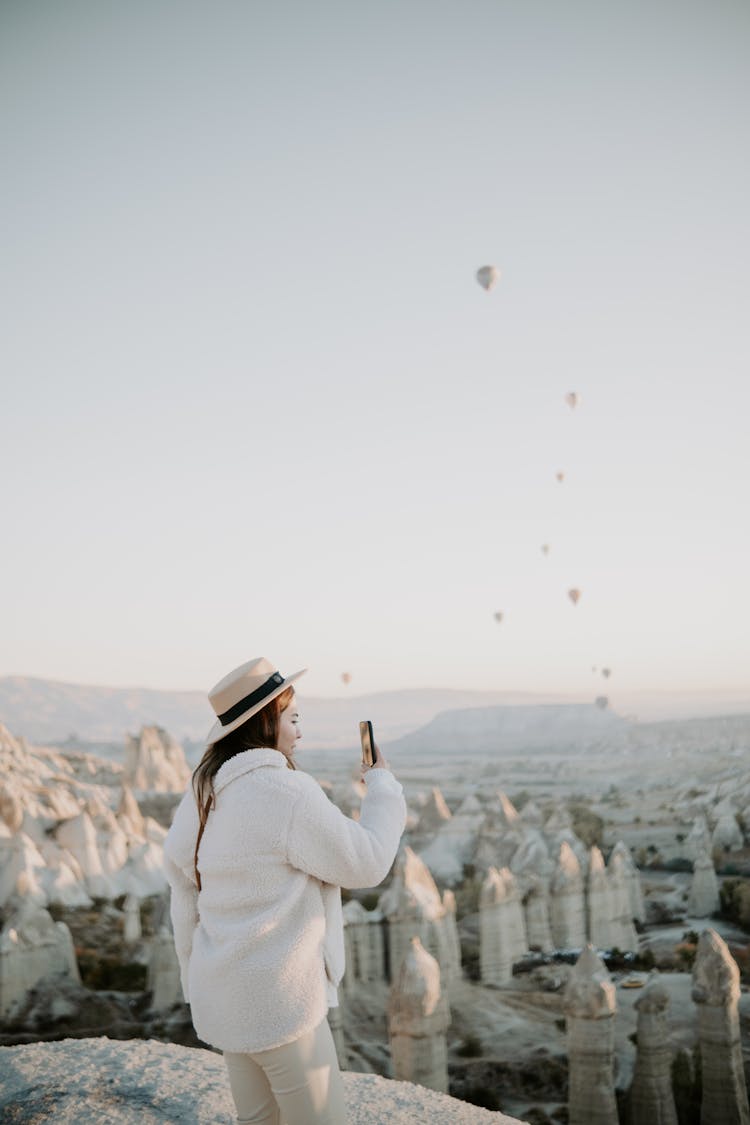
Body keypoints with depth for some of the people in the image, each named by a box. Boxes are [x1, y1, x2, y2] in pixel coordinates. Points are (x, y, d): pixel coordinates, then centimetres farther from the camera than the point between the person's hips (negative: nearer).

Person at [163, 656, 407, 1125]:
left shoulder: (202, 793, 5)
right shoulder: (286, 791, -19)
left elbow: (184, 896, 11)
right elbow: (366, 863, -13)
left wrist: (197, 980, 20)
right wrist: (383, 784, 1)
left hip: (225, 992, 8)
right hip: (279, 997, -8)